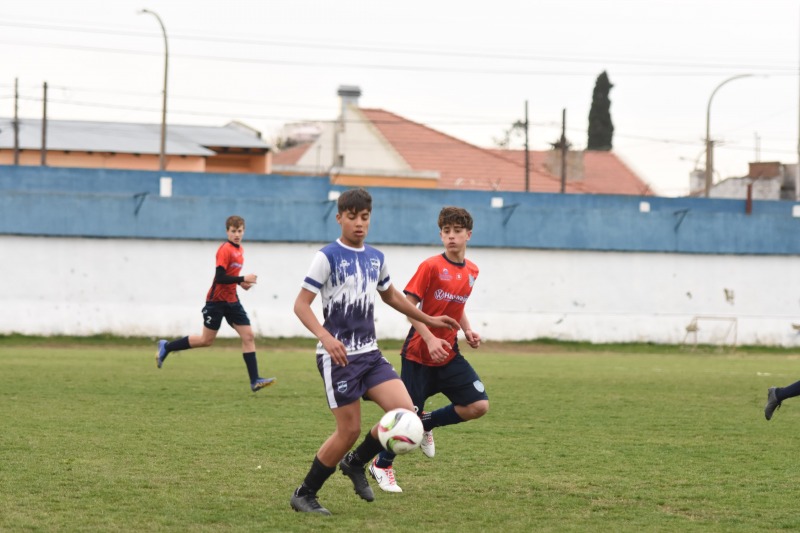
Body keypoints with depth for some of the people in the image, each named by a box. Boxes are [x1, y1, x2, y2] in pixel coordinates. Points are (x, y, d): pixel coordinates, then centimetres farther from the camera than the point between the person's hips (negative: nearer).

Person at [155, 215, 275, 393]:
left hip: (231, 300, 8)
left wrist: (242, 282, 4)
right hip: (217, 300, -8)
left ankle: (255, 381, -5)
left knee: (248, 336, -3)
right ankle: (166, 347, 20)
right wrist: (243, 279, -25)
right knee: (206, 340, 1)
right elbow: (220, 278, -23)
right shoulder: (225, 250, -16)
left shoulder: (239, 250, 10)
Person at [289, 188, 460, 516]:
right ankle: (304, 495, 10)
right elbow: (301, 305, -13)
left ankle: (355, 463, 14)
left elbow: (390, 296, 29)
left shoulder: (376, 258, 11)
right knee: (350, 430, -7)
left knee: (405, 411, -11)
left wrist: (427, 320, 30)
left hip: (370, 354, 6)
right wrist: (325, 336, -28)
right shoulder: (327, 257, -9)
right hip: (338, 356, -6)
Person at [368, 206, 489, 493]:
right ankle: (381, 466, 23)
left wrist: (468, 331, 3)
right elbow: (409, 305, -13)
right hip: (419, 354, -6)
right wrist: (430, 339, -23)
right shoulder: (431, 266, -12)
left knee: (479, 406, -9)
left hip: (449, 355, 6)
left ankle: (427, 424, 16)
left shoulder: (471, 271, 7)